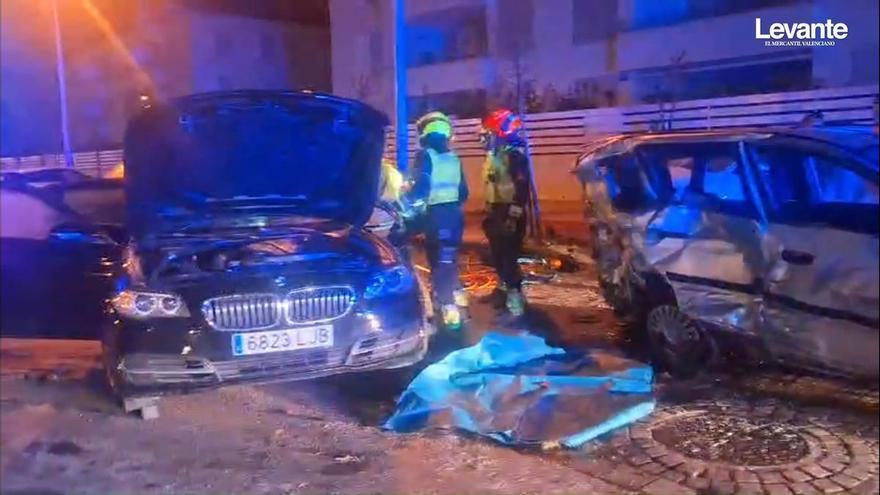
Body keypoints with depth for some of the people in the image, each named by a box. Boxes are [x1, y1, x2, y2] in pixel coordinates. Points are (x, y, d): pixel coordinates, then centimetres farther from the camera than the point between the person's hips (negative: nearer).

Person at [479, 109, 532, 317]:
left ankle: (515, 295, -10)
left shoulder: (514, 155, -16)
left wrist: (514, 215, -28)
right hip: (496, 211, 10)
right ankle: (507, 287, 35)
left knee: (508, 256, -13)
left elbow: (522, 187, -23)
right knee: (497, 255, 19)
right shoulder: (494, 155, 15)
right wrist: (488, 211, 24)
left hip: (509, 213, -10)